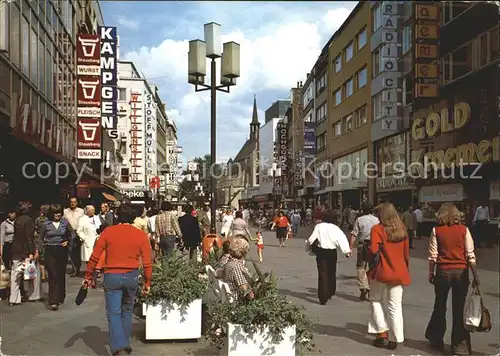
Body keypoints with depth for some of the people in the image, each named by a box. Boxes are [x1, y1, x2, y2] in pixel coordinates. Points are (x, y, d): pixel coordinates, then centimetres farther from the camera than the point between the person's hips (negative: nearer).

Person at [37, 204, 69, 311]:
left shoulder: (65, 223, 2)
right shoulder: (45, 224, -2)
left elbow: (70, 235, 16)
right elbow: (40, 238, 6)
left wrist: (67, 241, -3)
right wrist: (38, 250, -2)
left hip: (62, 251, 2)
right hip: (50, 251, -2)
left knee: (61, 274, 10)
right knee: (53, 275, -8)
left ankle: (61, 297, 27)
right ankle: (53, 301, -9)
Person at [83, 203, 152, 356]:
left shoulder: (108, 232, -4)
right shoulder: (141, 235, -3)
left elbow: (95, 256, -3)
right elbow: (147, 262, -3)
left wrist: (88, 276, 7)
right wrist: (147, 282, 7)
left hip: (112, 276, -2)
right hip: (132, 277, 2)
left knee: (113, 313, 4)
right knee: (127, 311, 20)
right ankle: (125, 343, 28)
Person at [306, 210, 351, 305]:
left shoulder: (319, 226, -6)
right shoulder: (335, 228, -5)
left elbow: (312, 238, -4)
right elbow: (342, 239, -12)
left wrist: (308, 242, 16)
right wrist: (347, 251, -10)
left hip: (321, 252, -1)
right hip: (332, 252, 1)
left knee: (322, 274, 1)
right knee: (332, 273, 20)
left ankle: (323, 298, -5)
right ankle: (330, 292, 37)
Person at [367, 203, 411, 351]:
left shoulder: (377, 229, -11)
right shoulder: (402, 229, 6)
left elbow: (373, 250, -21)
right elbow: (406, 253, 12)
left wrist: (369, 258, 0)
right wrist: (405, 269, 23)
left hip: (381, 271, -4)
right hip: (399, 272, 4)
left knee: (376, 301, 16)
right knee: (395, 306, 8)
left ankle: (382, 334, 11)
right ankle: (394, 339, 10)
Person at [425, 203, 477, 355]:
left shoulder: (437, 230, -4)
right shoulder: (464, 230, -2)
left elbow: (433, 255, -4)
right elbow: (470, 255, -3)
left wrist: (431, 273, 6)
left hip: (443, 271, 0)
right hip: (461, 272, 0)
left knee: (440, 307, 16)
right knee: (459, 309, 7)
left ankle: (436, 339, 28)